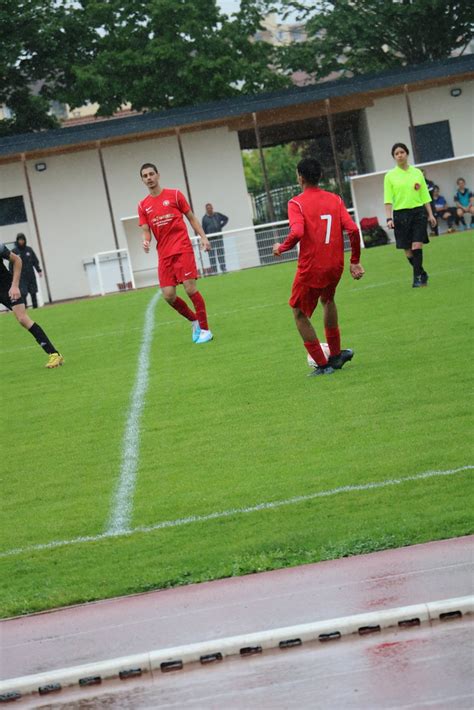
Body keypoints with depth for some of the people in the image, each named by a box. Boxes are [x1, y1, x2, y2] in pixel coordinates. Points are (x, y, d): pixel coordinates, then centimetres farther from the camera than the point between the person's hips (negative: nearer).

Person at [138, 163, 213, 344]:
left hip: (182, 250, -3)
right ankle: (194, 321, 21)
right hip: (164, 255, 3)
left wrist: (203, 237, -1)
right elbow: (146, 231, 7)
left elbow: (191, 218, 8)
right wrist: (146, 240, -15)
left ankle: (204, 329, 2)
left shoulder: (174, 195, 3)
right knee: (168, 296, -3)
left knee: (190, 288, -11)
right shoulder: (143, 206, 9)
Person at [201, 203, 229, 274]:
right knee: (211, 255, -3)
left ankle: (223, 268, 10)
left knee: (221, 253, 5)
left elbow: (226, 219, 20)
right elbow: (204, 230, -2)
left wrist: (222, 225, 7)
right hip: (210, 239, -2)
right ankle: (214, 270, -1)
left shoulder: (217, 215, 6)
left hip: (219, 237, 2)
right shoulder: (205, 218, -1)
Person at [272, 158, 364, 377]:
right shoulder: (335, 199, 4)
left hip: (310, 269, -5)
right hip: (335, 267, 5)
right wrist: (355, 261, 4)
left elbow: (297, 233, -25)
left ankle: (322, 364, 10)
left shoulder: (296, 203, -10)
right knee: (327, 300, 33)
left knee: (300, 314, 14)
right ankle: (335, 355, 31)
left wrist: (281, 248, -6)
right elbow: (353, 230, -5)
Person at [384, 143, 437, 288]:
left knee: (417, 246, -13)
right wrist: (389, 218, -11)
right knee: (408, 250, 3)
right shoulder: (390, 176, 2)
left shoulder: (417, 172, 8)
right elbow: (388, 199, -2)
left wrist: (430, 214, 6)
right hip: (401, 214, 0)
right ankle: (422, 274, 22)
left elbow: (425, 195, 10)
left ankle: (417, 277, -8)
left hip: (418, 212, 0)